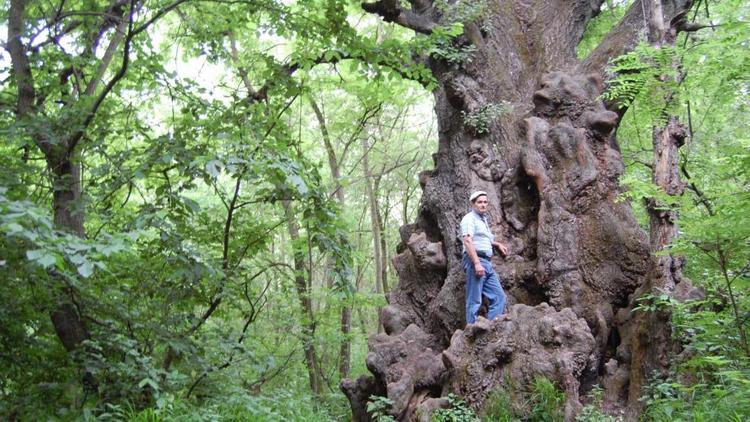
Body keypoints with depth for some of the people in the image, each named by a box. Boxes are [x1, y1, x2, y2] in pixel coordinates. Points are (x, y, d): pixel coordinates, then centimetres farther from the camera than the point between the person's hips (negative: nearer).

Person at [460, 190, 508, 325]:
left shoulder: (483, 219, 22)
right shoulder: (469, 218, -6)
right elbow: (468, 241, -19)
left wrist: (497, 244, 25)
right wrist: (477, 263, -27)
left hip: (487, 263, 9)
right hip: (474, 261, -9)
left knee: (499, 297, 5)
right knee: (474, 302, -8)